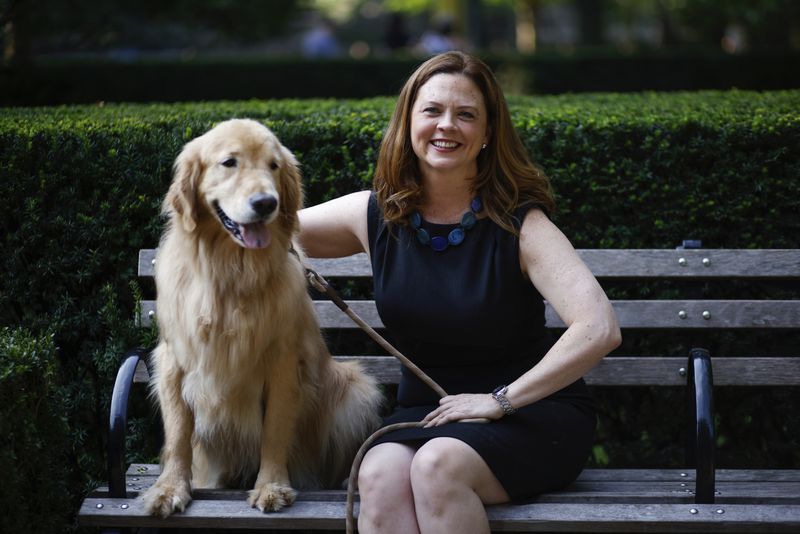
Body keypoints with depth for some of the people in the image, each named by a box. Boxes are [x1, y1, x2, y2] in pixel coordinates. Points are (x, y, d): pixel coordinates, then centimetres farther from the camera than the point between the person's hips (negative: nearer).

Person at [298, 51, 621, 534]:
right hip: (425, 410, 3)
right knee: (380, 475, -31)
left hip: (533, 409, -3)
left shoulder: (518, 224, -10)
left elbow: (600, 329, -21)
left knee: (437, 464, -35)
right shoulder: (375, 216, 2)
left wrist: (500, 399, -20)